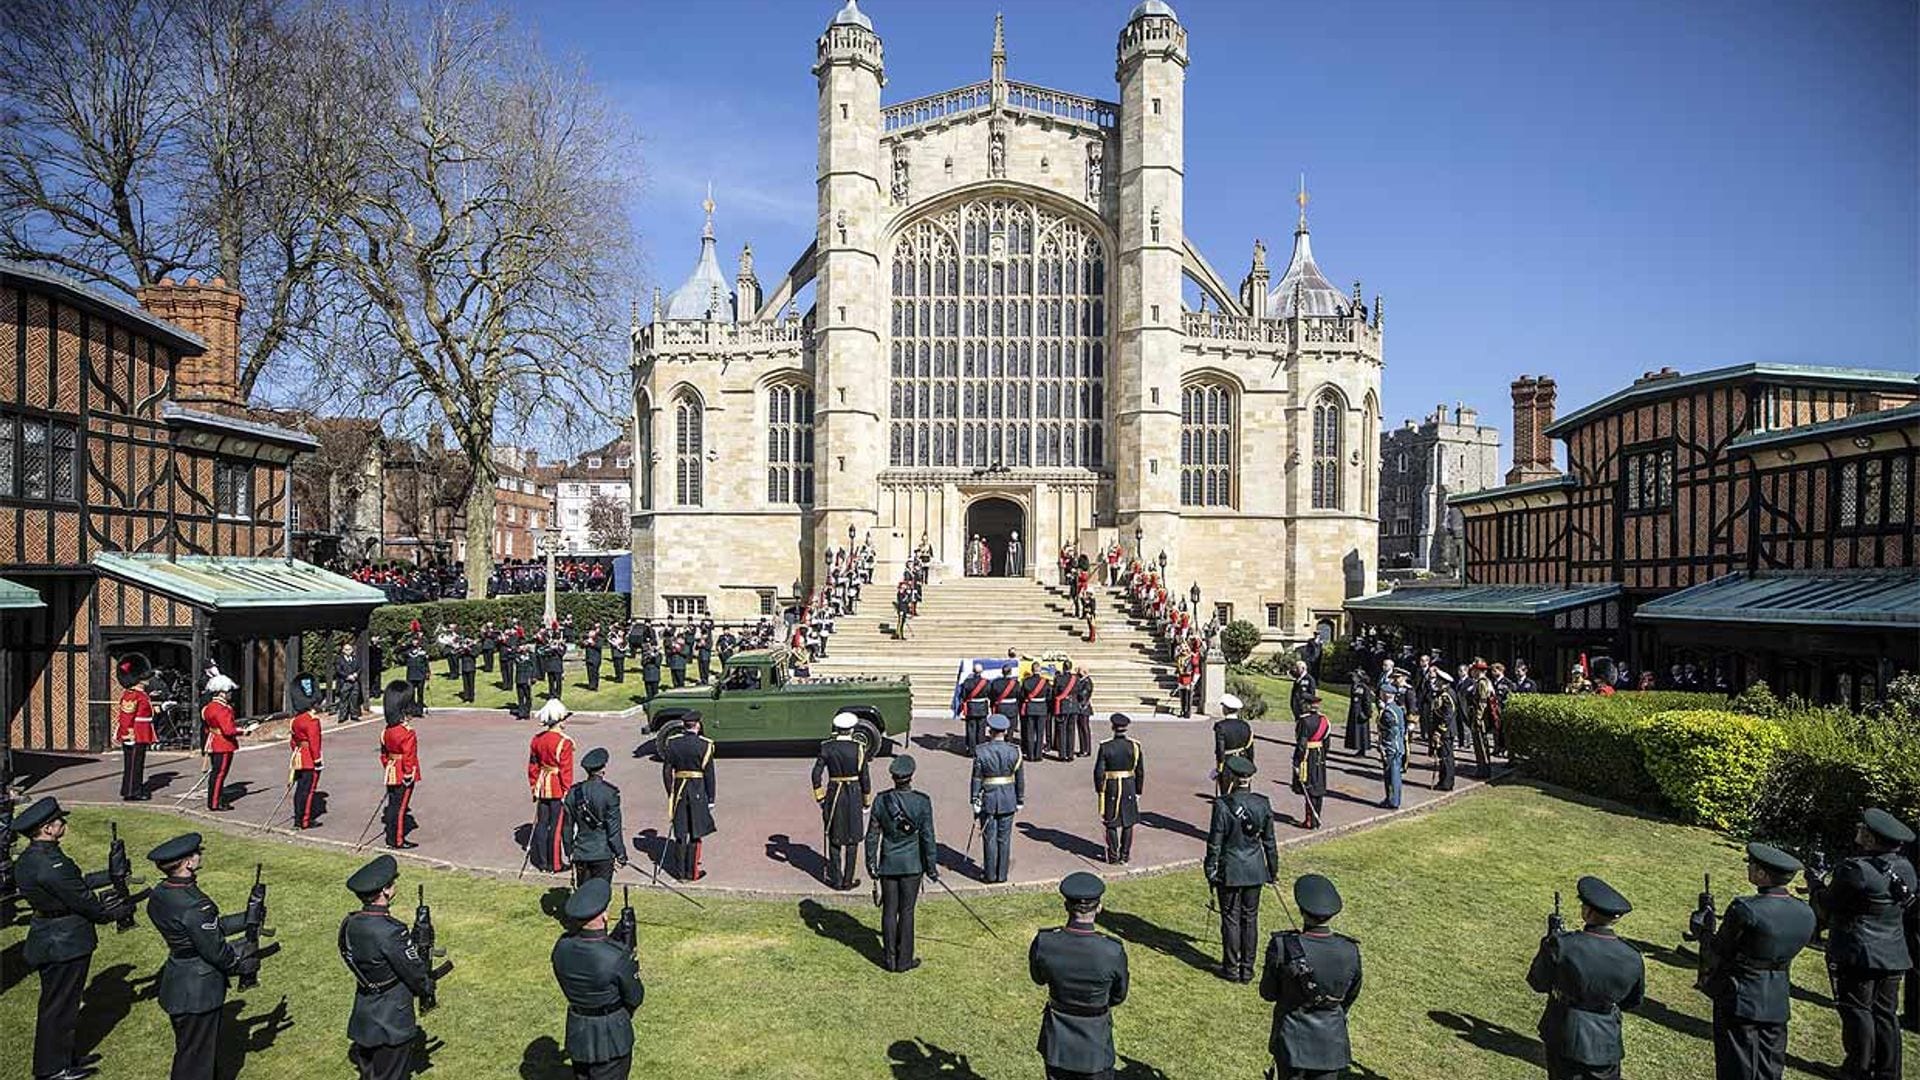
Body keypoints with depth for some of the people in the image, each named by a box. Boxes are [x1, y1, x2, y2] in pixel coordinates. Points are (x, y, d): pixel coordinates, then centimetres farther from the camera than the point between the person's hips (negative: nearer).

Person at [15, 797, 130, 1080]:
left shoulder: (28, 859, 4)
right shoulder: (49, 865, -28)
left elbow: (75, 883, 10)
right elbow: (82, 900, -20)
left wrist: (112, 875, 9)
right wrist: (115, 911, -5)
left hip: (48, 939, 10)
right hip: (65, 944, -10)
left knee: (57, 1003, 21)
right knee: (59, 1005, 5)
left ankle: (65, 1056, 35)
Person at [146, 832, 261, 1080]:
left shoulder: (159, 895, -1)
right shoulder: (194, 906, -29)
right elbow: (216, 951, -21)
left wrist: (246, 918, 9)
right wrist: (246, 962, -5)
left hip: (176, 983, 9)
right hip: (198, 992, -9)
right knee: (196, 1057, 8)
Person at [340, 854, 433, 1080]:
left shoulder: (350, 924, -5)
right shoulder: (390, 932, -30)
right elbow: (416, 974, -21)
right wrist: (425, 955, 1)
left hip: (363, 1018, 8)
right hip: (392, 1024, -8)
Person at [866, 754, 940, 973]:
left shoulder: (881, 801, -8)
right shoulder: (922, 802, -13)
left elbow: (872, 836, -2)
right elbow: (928, 837, -8)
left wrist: (871, 863, 10)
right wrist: (932, 866, 2)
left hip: (888, 864, 2)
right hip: (912, 864, -1)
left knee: (889, 910, 12)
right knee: (906, 911, 7)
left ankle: (889, 958, 20)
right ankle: (904, 960, 15)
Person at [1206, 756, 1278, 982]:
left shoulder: (1222, 805, -16)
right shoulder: (1263, 804, -4)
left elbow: (1214, 843, -11)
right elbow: (1269, 841, 5)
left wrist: (1210, 871, 0)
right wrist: (1274, 869, 17)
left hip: (1230, 871, -4)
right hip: (1255, 870, 4)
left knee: (1231, 918, 7)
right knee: (1250, 917, 13)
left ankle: (1231, 969, 16)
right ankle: (1247, 969, 20)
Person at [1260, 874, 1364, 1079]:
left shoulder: (1283, 947, -22)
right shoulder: (1350, 951, -14)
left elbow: (1268, 993, -7)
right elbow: (1350, 998, 4)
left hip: (1292, 1039, -2)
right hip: (1332, 1040, 2)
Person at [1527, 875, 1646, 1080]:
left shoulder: (1562, 945, -24)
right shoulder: (1632, 959, -13)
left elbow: (1538, 983, -7)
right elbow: (1633, 1001, 5)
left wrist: (1548, 944, 4)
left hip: (1565, 1038, -2)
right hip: (1607, 1043, 2)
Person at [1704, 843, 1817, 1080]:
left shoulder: (1745, 909, -22)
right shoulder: (1805, 913, -2)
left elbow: (1717, 956, -13)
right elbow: (1787, 951, 10)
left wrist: (1705, 939, 7)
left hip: (1739, 1000, -6)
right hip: (1778, 1004, 6)